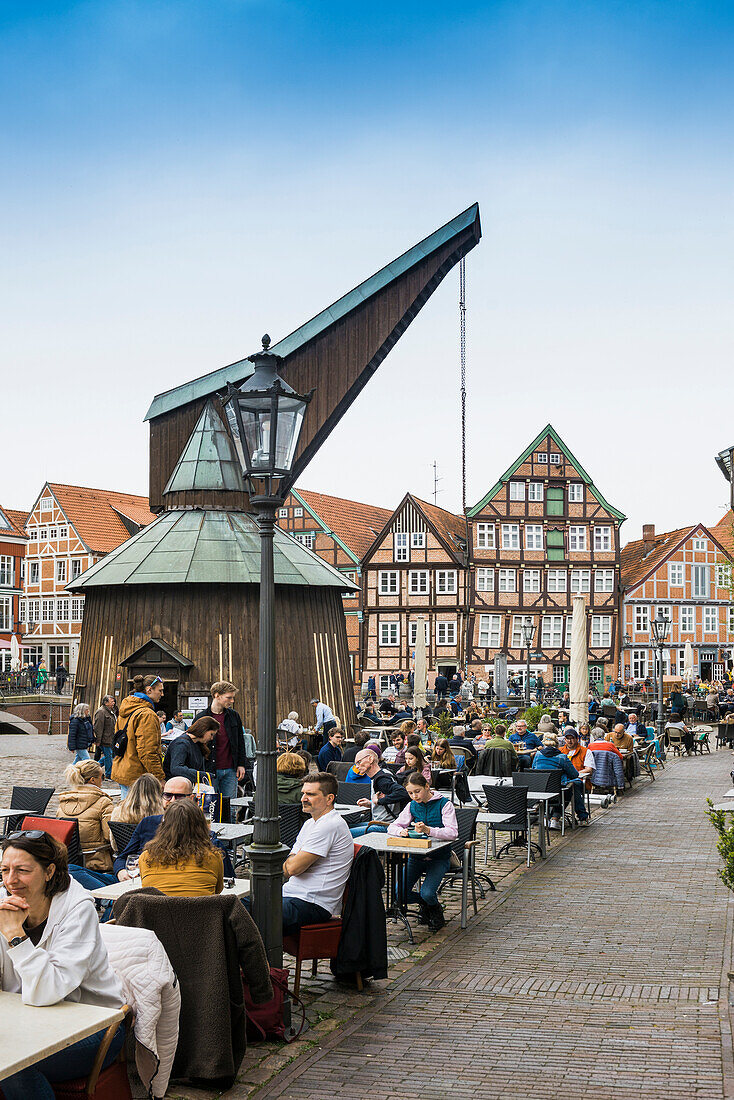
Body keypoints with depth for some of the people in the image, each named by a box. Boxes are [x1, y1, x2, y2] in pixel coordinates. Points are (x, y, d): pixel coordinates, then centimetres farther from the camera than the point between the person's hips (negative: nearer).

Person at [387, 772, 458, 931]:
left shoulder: (444, 804, -9)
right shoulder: (412, 806, 6)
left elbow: (453, 833, -21)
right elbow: (392, 827, 8)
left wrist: (428, 830, -36)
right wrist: (401, 831, -17)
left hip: (439, 856, -4)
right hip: (417, 856, 4)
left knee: (427, 893, -26)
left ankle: (436, 908, 12)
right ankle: (425, 904, 16)